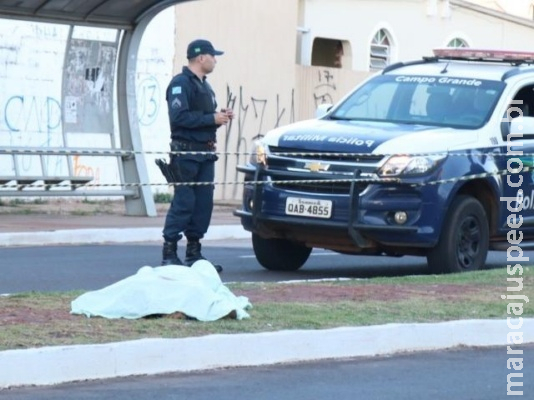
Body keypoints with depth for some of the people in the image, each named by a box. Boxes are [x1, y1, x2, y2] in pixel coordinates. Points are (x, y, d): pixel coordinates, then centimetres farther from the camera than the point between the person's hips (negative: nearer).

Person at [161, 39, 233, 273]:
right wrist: (212, 118, -17)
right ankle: (169, 254, -6)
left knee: (203, 203, 7)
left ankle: (194, 253, 13)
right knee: (183, 203, -9)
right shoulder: (181, 83, -9)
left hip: (205, 154, 9)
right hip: (186, 153, -9)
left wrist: (220, 117, 5)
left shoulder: (204, 86, 21)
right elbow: (180, 117, -20)